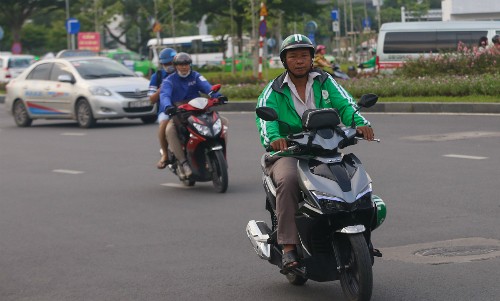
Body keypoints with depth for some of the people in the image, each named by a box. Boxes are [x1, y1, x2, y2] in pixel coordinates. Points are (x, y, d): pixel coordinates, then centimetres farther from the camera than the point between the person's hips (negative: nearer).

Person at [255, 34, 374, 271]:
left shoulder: (325, 82, 12)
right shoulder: (274, 90, 6)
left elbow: (345, 104, -2)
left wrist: (360, 123, -25)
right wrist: (274, 137, -34)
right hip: (287, 152, -2)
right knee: (288, 180, -34)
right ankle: (289, 247, -34)